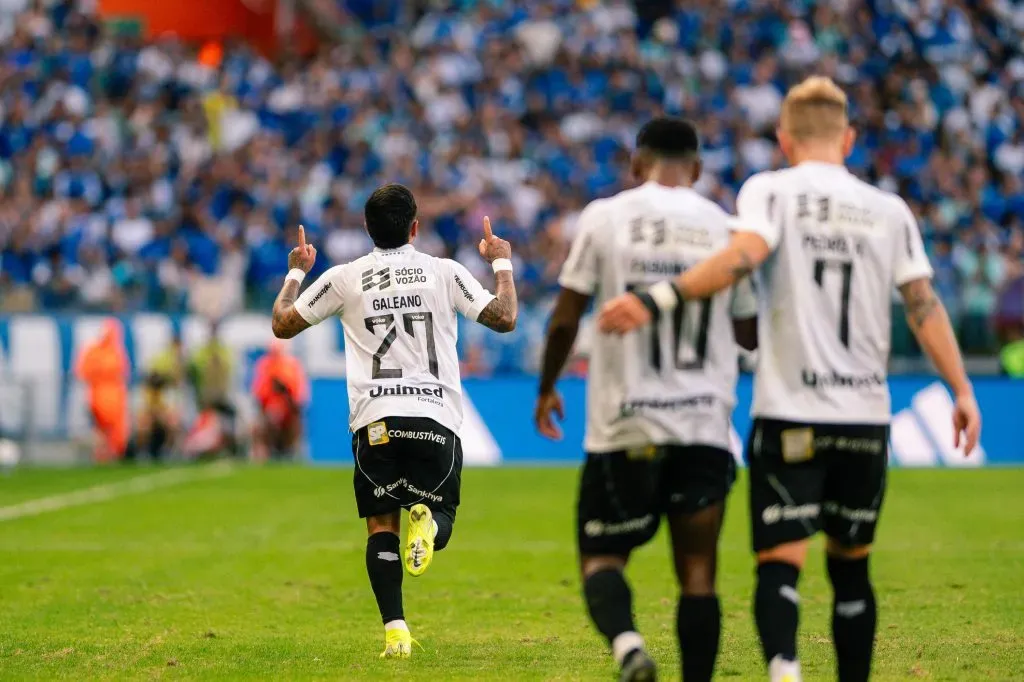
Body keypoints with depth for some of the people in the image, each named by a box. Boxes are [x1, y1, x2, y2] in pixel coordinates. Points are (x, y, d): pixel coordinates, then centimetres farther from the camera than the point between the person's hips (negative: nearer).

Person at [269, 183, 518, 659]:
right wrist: (501, 264, 22)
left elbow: (282, 324, 15)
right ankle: (427, 519, -24)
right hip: (436, 417, 0)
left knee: (381, 526, 10)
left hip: (375, 421, 0)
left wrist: (296, 272, 32)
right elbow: (505, 318, 6)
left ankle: (395, 629, -7)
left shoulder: (343, 278, 7)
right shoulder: (445, 272, 6)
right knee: (440, 514, 15)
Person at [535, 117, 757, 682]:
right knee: (697, 570, 7)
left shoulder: (606, 217, -2)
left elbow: (565, 319, -1)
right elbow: (750, 333, 13)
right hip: (705, 424, 2)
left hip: (624, 427, -2)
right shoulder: (726, 228, 4)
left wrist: (547, 388, 15)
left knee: (601, 557, 7)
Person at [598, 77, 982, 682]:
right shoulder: (890, 211, 11)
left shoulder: (771, 190, 2)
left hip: (790, 412, -3)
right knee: (851, 563, 16)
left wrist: (658, 300, -24)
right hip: (866, 415, 3)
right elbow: (923, 303, 4)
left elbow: (746, 253, -17)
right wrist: (962, 392, 7)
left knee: (781, 559, -10)